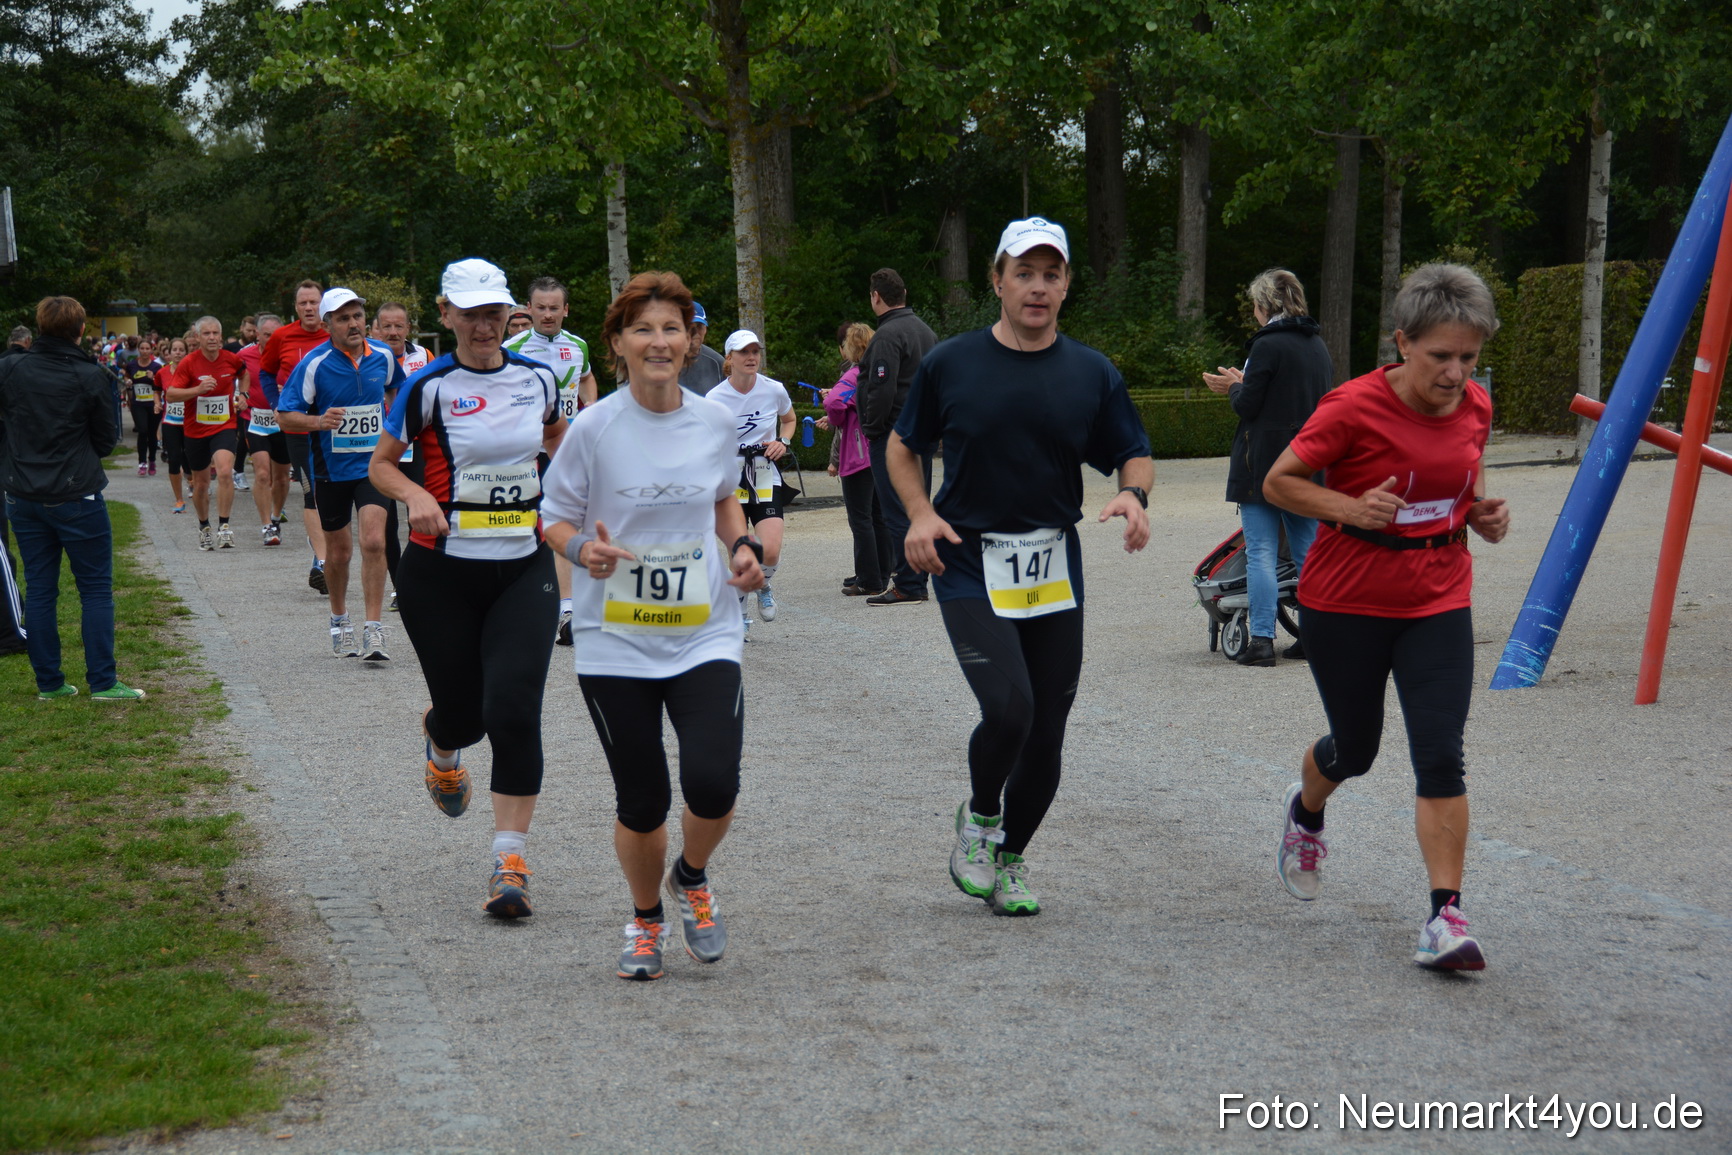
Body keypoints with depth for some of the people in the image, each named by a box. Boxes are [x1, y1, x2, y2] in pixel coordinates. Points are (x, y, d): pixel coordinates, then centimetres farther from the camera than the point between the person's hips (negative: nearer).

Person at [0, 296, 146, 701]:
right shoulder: (90, 377, -11)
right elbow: (107, 441, -2)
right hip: (77, 497, -4)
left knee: (38, 589, 10)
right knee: (96, 589, 4)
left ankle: (48, 682, 13)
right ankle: (102, 682, 2)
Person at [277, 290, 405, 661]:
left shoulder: (383, 356, -1)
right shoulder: (314, 364, -11)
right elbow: (285, 415, -10)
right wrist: (319, 421, -27)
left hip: (374, 464, 1)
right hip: (331, 468, -1)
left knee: (374, 542, -16)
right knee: (338, 551, 10)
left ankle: (373, 632, -14)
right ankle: (339, 621, 34)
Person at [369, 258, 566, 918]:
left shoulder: (537, 379, 5)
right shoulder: (430, 387, -5)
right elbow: (380, 464, 1)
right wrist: (416, 495, -18)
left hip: (524, 570, 1)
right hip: (441, 573, -1)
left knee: (514, 711, -12)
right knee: (464, 713, 6)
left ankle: (510, 863, -6)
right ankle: (441, 744, 47)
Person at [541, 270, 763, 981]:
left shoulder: (716, 424, 1)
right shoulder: (595, 428, -8)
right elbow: (554, 517, 1)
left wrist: (742, 545, 2)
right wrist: (583, 548, -20)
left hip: (704, 635, 2)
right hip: (615, 642, -1)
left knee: (713, 783, -15)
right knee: (642, 801, 3)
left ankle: (691, 879, 20)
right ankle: (646, 920, 33)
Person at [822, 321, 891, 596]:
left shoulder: (854, 375, -14)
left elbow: (834, 402, -30)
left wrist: (835, 420, -9)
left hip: (858, 456, -8)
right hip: (882, 456, 8)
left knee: (860, 518, -3)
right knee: (879, 516, 13)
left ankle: (868, 581, -2)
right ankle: (882, 576, 17)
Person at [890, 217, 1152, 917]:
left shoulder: (1093, 374, 5)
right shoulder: (950, 364, 0)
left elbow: (1134, 455, 12)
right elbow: (901, 447, 11)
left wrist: (1134, 495, -11)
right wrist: (921, 514, -6)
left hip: (1055, 570, 3)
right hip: (968, 566, -3)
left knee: (1046, 733, 6)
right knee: (1009, 709, -21)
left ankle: (1009, 859, 27)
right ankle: (979, 816, 8)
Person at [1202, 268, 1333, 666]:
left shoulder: (1267, 345, -12)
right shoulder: (1317, 345, 12)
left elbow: (1248, 406, -13)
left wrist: (1233, 388, 10)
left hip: (1264, 463, -7)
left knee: (1261, 554, -5)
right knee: (1308, 553, 11)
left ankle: (1262, 641, -8)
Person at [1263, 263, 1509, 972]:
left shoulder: (1475, 407, -1)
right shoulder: (1355, 407, -18)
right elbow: (1278, 482, -10)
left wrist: (1483, 515, -4)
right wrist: (1352, 507, -25)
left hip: (1438, 601, 3)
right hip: (1346, 602, -3)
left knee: (1441, 755, -10)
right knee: (1355, 749, 13)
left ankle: (1445, 918, -8)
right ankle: (1305, 811, 50)